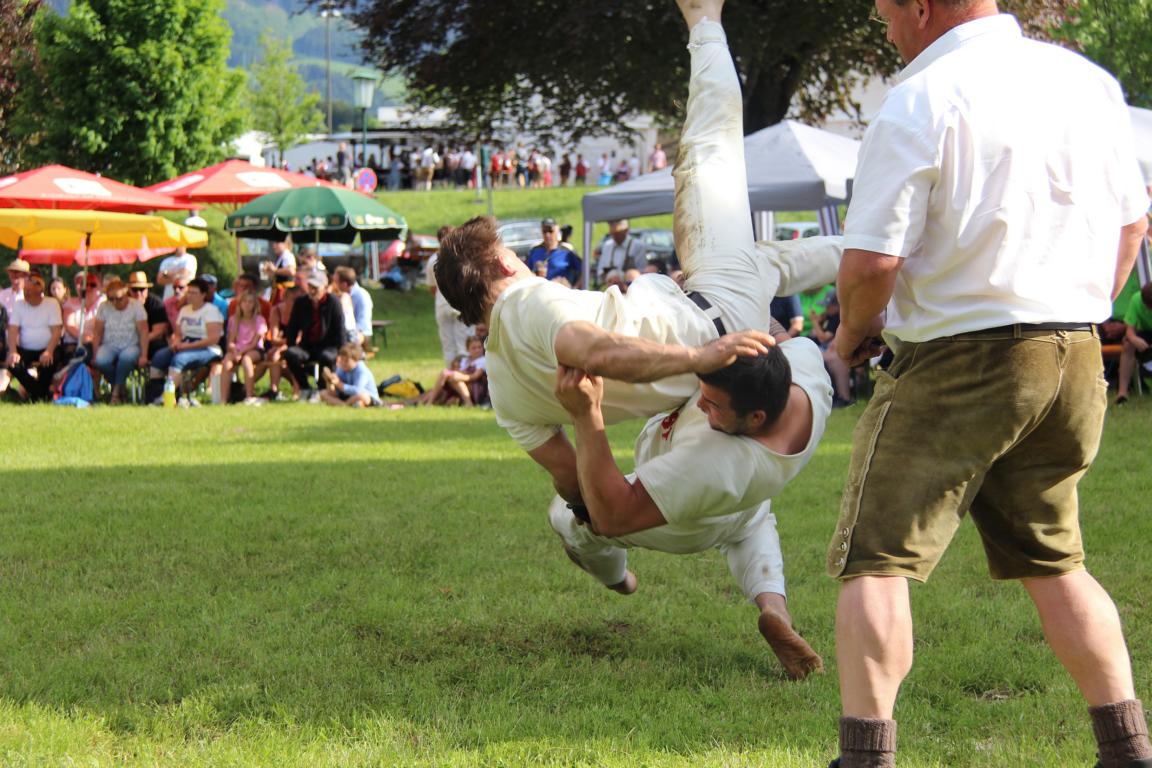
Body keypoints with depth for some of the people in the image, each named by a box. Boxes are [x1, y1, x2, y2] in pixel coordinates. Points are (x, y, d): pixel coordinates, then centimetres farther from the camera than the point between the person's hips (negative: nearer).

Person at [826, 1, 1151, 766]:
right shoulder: (1087, 81, 7)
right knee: (1054, 560, 19)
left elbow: (871, 262, -16)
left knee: (876, 560, 0)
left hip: (960, 361, -7)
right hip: (1075, 357, 7)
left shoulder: (919, 102, -13)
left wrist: (853, 333, 3)